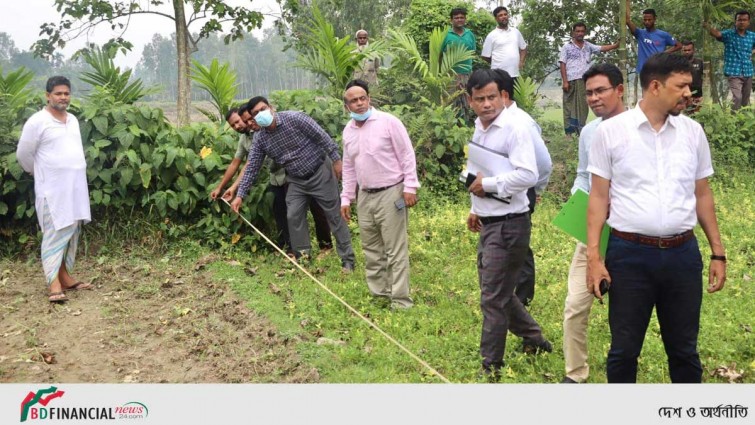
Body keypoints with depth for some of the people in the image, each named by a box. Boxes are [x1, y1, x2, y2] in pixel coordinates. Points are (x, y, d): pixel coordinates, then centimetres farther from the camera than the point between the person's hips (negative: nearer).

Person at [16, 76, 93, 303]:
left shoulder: (73, 120, 12)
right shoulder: (37, 122, -10)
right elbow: (23, 154, -4)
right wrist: (38, 173, 9)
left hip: (75, 187, 7)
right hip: (52, 189, -7)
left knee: (71, 233, 10)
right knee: (55, 234, -9)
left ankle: (65, 277, 19)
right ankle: (54, 285, -9)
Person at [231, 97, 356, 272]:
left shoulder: (295, 118, -21)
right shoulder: (260, 139, -6)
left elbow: (322, 137, -16)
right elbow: (251, 168, -3)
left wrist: (336, 160, -15)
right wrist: (240, 195, -8)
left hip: (319, 172, -5)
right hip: (296, 180, 5)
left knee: (334, 215, 0)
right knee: (293, 216, -2)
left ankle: (347, 259, 6)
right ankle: (302, 256, 11)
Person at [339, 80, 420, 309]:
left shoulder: (388, 122, -9)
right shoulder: (348, 131, 10)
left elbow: (407, 155, -9)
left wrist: (410, 187, -14)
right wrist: (346, 198, 15)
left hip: (390, 193, -7)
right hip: (365, 197, 7)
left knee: (396, 251, -5)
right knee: (371, 250, 14)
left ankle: (401, 302, 0)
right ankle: (378, 294, 26)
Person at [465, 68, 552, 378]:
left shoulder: (516, 127, -18)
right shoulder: (481, 127, 10)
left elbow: (527, 176, -28)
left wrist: (487, 184, -19)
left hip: (508, 225, -9)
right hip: (488, 222, 9)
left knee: (493, 298, -1)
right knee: (499, 291, 20)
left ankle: (490, 367, 11)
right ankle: (534, 339, 38)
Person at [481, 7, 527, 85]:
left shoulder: (516, 32, 11)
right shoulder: (492, 35, -3)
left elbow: (523, 48, 23)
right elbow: (485, 56, 0)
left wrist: (521, 61, 9)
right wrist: (498, 63, 6)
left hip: (515, 74, 5)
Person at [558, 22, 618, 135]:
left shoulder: (588, 46, 14)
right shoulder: (567, 47, 3)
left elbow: (602, 48, 5)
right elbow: (562, 64, -1)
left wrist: (616, 45, -11)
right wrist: (564, 81, -10)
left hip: (584, 81, 4)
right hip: (571, 80, -4)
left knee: (582, 105, 4)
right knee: (569, 105, -2)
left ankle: (580, 130, 8)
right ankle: (569, 131, 1)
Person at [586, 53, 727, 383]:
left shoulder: (693, 131, 6)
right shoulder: (611, 131, -3)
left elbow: (702, 194, 12)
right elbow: (599, 197, -1)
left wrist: (718, 253, 10)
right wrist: (593, 257, -7)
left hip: (683, 254, 3)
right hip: (629, 255, -3)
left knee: (684, 349, 13)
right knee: (624, 350, 7)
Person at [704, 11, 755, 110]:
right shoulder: (728, 34, -7)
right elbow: (717, 33, -28)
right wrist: (708, 27, -49)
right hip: (734, 72, -5)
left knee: (746, 100, 15)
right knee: (737, 97, -19)